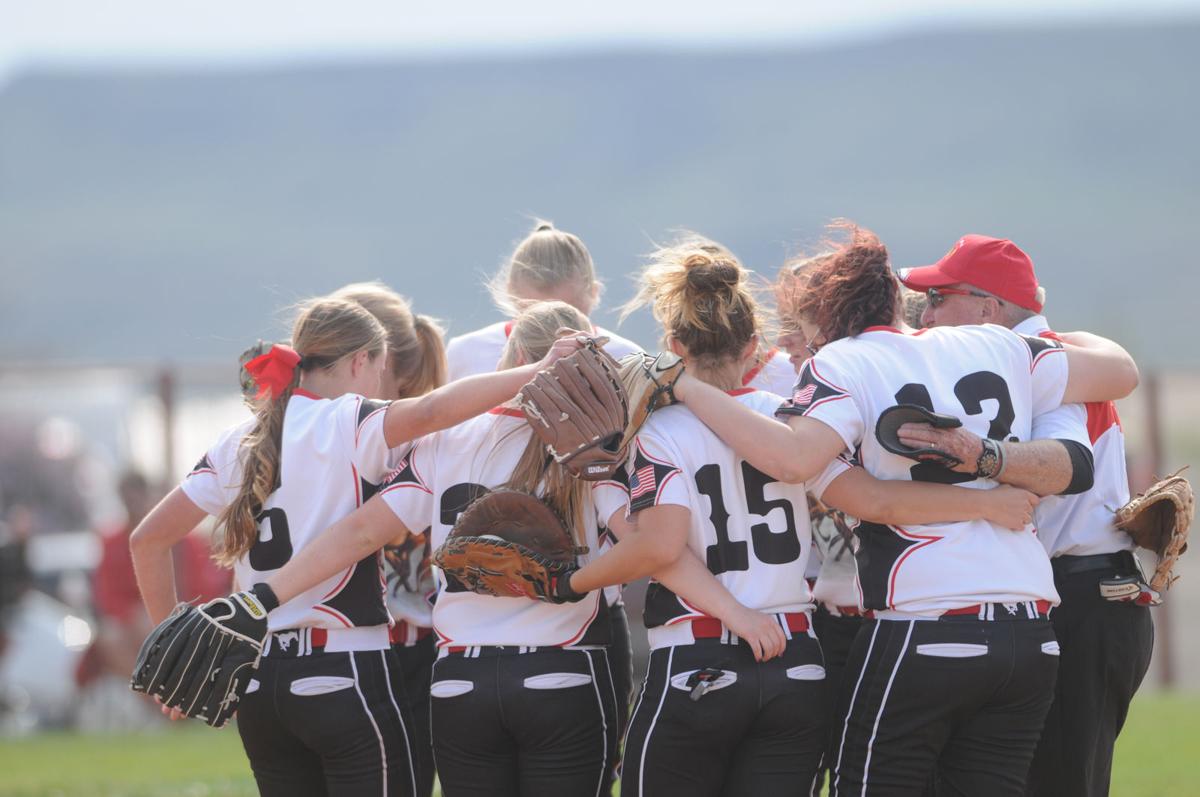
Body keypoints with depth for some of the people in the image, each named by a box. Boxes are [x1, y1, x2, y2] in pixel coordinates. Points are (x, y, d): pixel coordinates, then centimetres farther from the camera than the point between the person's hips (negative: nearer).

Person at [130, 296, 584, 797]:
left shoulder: (237, 446, 12)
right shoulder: (350, 424, -7)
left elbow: (148, 539, 12)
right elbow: (430, 412, -27)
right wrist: (534, 373, -24)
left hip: (260, 684, 7)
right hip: (347, 675, -7)